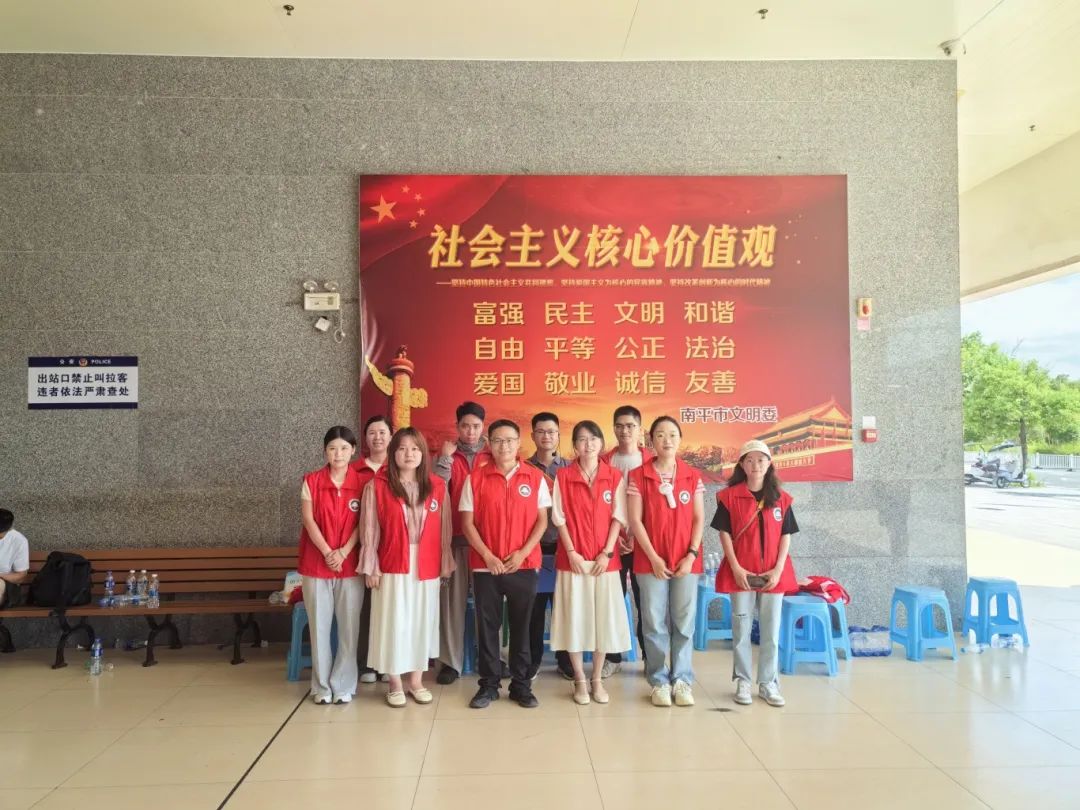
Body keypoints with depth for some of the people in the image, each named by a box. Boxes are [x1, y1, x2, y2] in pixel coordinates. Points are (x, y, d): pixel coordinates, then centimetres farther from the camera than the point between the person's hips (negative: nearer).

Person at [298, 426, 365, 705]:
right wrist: (327, 552, -13)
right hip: (316, 563, 0)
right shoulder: (311, 481, 2)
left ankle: (344, 685, 15)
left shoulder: (362, 482, 1)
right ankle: (322, 686, 18)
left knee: (349, 626, 3)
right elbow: (308, 520, -5)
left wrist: (343, 552, -13)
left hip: (350, 564, 0)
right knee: (319, 626, 7)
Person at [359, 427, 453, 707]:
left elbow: (444, 529, 4)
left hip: (426, 567, 2)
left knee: (422, 622, 9)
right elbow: (369, 529, -3)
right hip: (392, 567, -2)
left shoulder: (437, 486, 2)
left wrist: (445, 564, 4)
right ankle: (395, 684, 16)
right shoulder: (377, 486, -3)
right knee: (393, 623, 3)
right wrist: (371, 567, -6)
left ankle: (416, 681, 23)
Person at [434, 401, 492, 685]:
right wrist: (445, 458, -9)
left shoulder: (493, 457, 8)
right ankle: (451, 661, 8)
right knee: (453, 599, 1)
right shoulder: (448, 456, 8)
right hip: (455, 537, 0)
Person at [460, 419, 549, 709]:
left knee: (521, 626, 9)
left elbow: (542, 520, 1)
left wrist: (522, 553, -10)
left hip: (524, 565, 0)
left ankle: (521, 684, 21)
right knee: (487, 626, 7)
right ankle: (489, 684, 20)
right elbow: (467, 522, -1)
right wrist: (487, 556, -10)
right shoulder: (476, 478, -1)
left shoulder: (535, 478, 1)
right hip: (485, 566, 0)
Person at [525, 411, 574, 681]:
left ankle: (565, 660, 20)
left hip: (564, 548, 0)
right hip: (533, 548, 0)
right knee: (534, 608, 5)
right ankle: (532, 661, 19)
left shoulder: (570, 468, 5)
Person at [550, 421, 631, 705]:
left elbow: (618, 517, 0)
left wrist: (607, 552, -9)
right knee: (573, 618, 2)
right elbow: (559, 517, -2)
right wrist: (571, 552, -10)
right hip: (573, 558, -1)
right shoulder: (563, 476, 0)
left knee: (603, 617, 6)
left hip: (604, 560, 1)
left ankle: (597, 679, 20)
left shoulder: (615, 477, 2)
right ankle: (579, 680, 16)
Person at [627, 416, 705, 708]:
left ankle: (682, 680, 18)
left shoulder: (693, 476, 5)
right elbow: (635, 520, -5)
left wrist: (692, 554, -6)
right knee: (655, 624, 4)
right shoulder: (639, 475, -2)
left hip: (686, 560, 2)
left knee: (684, 623, 6)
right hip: (650, 561, -2)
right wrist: (653, 558, -10)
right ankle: (659, 682, 15)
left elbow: (699, 519, 5)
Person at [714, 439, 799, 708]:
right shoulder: (729, 496, -3)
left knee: (771, 631, 8)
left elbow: (786, 536, 4)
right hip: (740, 573, -2)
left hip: (773, 574, 2)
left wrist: (778, 569, -6)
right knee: (741, 629, 6)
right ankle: (742, 682, 16)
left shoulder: (781, 498, 4)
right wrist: (736, 568, -11)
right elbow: (724, 534, -4)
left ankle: (768, 683, 19)